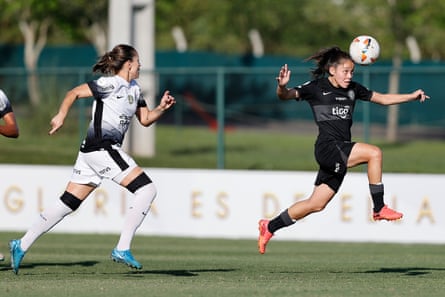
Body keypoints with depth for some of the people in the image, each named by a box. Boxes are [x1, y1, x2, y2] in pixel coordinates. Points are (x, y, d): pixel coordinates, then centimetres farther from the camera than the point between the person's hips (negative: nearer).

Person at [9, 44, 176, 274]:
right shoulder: (110, 84, -8)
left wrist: (162, 108, 7)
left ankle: (21, 246, 8)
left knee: (68, 203, 7)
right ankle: (122, 249, -14)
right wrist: (61, 116, -17)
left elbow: (145, 119, 24)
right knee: (146, 190, -11)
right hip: (102, 148, -9)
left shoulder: (134, 90, 19)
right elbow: (74, 93, -8)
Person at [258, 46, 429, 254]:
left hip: (340, 155, 7)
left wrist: (412, 96, 13)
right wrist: (282, 86, -33)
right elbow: (286, 96, -10)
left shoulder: (352, 89, 15)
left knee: (316, 204, 9)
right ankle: (379, 209, -15)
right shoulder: (317, 88, -3)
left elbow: (382, 99, 22)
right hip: (327, 148, -7)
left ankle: (270, 227, 22)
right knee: (374, 153, -23)